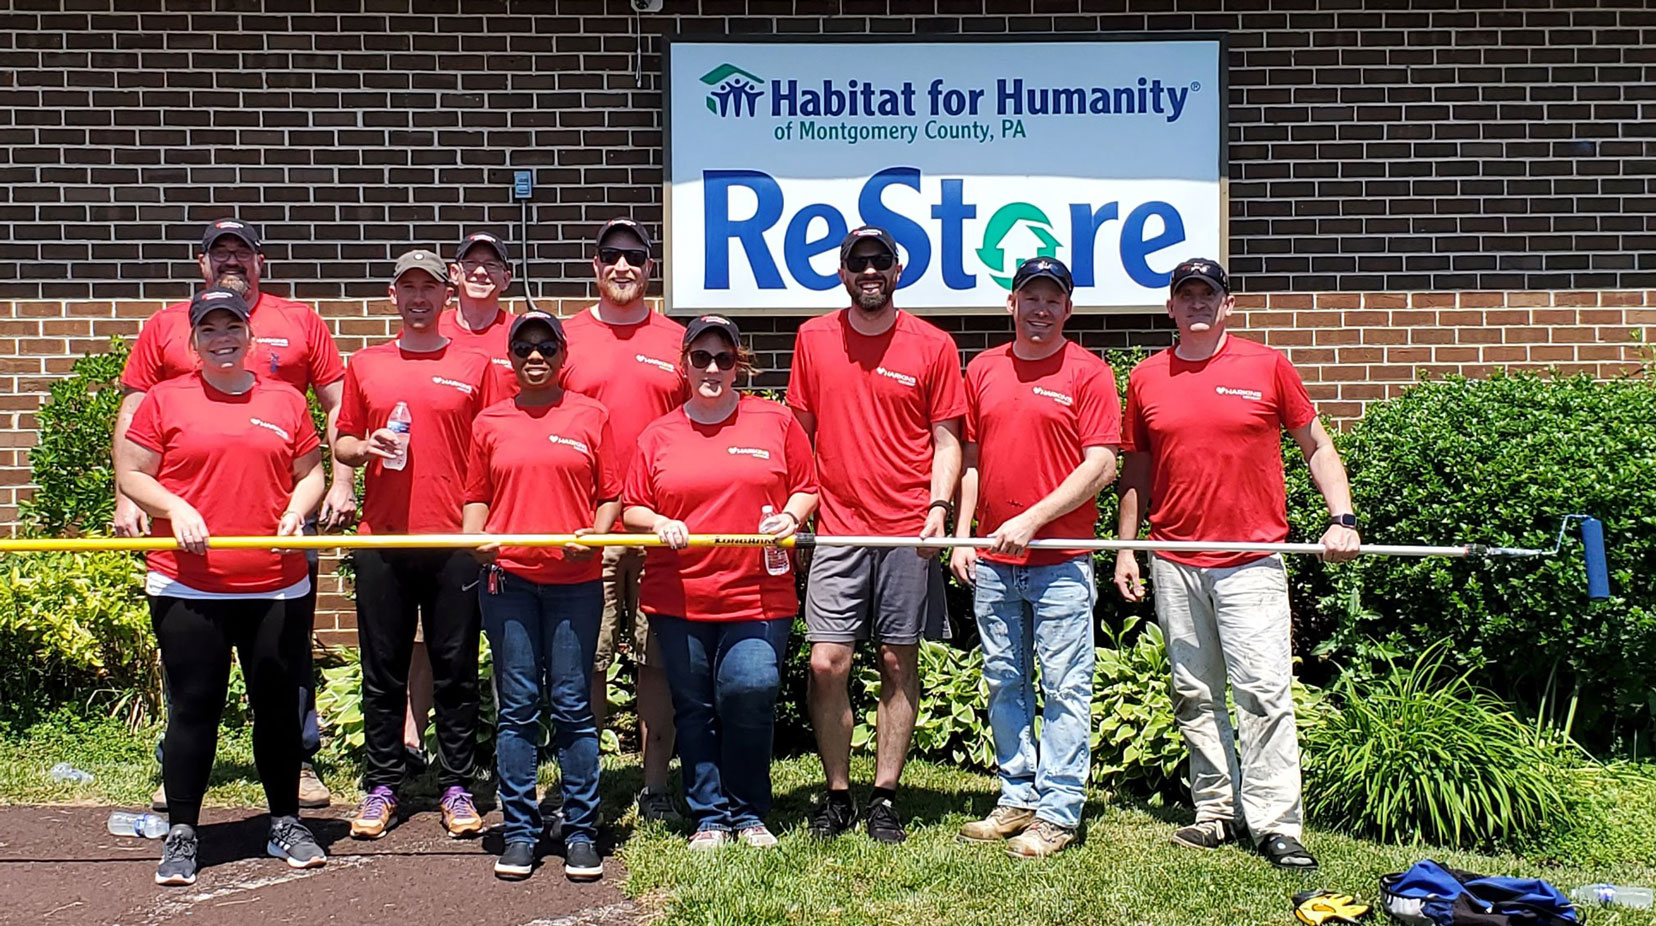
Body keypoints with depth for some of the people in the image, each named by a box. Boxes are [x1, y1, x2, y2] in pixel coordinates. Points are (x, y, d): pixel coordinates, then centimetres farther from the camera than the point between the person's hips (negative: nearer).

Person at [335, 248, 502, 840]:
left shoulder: (473, 366, 6)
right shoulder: (365, 365, 11)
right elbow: (342, 444, 17)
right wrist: (366, 448, -6)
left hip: (455, 540, -1)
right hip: (382, 537, 2)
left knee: (456, 669, 3)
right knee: (383, 670, 5)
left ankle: (457, 788, 12)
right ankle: (381, 787, 15)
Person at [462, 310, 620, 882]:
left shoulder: (590, 416, 7)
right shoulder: (489, 423, 11)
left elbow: (610, 494, 8)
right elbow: (477, 496, 15)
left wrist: (593, 535, -10)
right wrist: (474, 538, -3)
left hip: (575, 580, -1)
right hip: (507, 578, 1)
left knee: (572, 705, 0)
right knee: (517, 706, 3)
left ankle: (581, 833, 8)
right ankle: (519, 832, 10)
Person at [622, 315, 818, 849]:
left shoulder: (776, 423, 7)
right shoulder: (658, 435, 9)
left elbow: (807, 487, 13)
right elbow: (632, 509, 13)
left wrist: (789, 516, -6)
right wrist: (659, 524, -7)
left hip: (759, 595, -2)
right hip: (678, 599, 2)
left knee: (750, 689, -17)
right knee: (694, 709, 6)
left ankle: (747, 814, 3)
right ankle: (709, 817, 20)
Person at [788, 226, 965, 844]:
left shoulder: (933, 346, 3)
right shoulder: (813, 339, 8)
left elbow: (946, 439, 5)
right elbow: (800, 432, 13)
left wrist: (938, 505, -9)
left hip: (908, 532, -1)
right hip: (838, 528, 1)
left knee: (899, 661, 4)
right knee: (827, 662, -4)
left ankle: (884, 798, 14)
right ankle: (836, 796, 11)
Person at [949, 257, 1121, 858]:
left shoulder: (1088, 374, -3)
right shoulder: (982, 370, 12)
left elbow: (1101, 467, -9)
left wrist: (1032, 519, -15)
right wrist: (961, 537, 8)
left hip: (1061, 560, -5)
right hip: (992, 561, 5)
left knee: (1064, 688, -1)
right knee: (1004, 685, 11)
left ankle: (1058, 813, 4)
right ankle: (1017, 798, 22)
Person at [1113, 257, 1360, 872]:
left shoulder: (1266, 367, 3)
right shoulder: (1146, 379, 9)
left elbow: (1316, 445, 9)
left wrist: (1342, 518, -3)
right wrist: (1125, 548, 12)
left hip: (1251, 561, -3)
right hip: (1174, 562, 3)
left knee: (1264, 691, -7)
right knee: (1194, 694, 7)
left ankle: (1274, 825, -3)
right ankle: (1217, 811, 17)